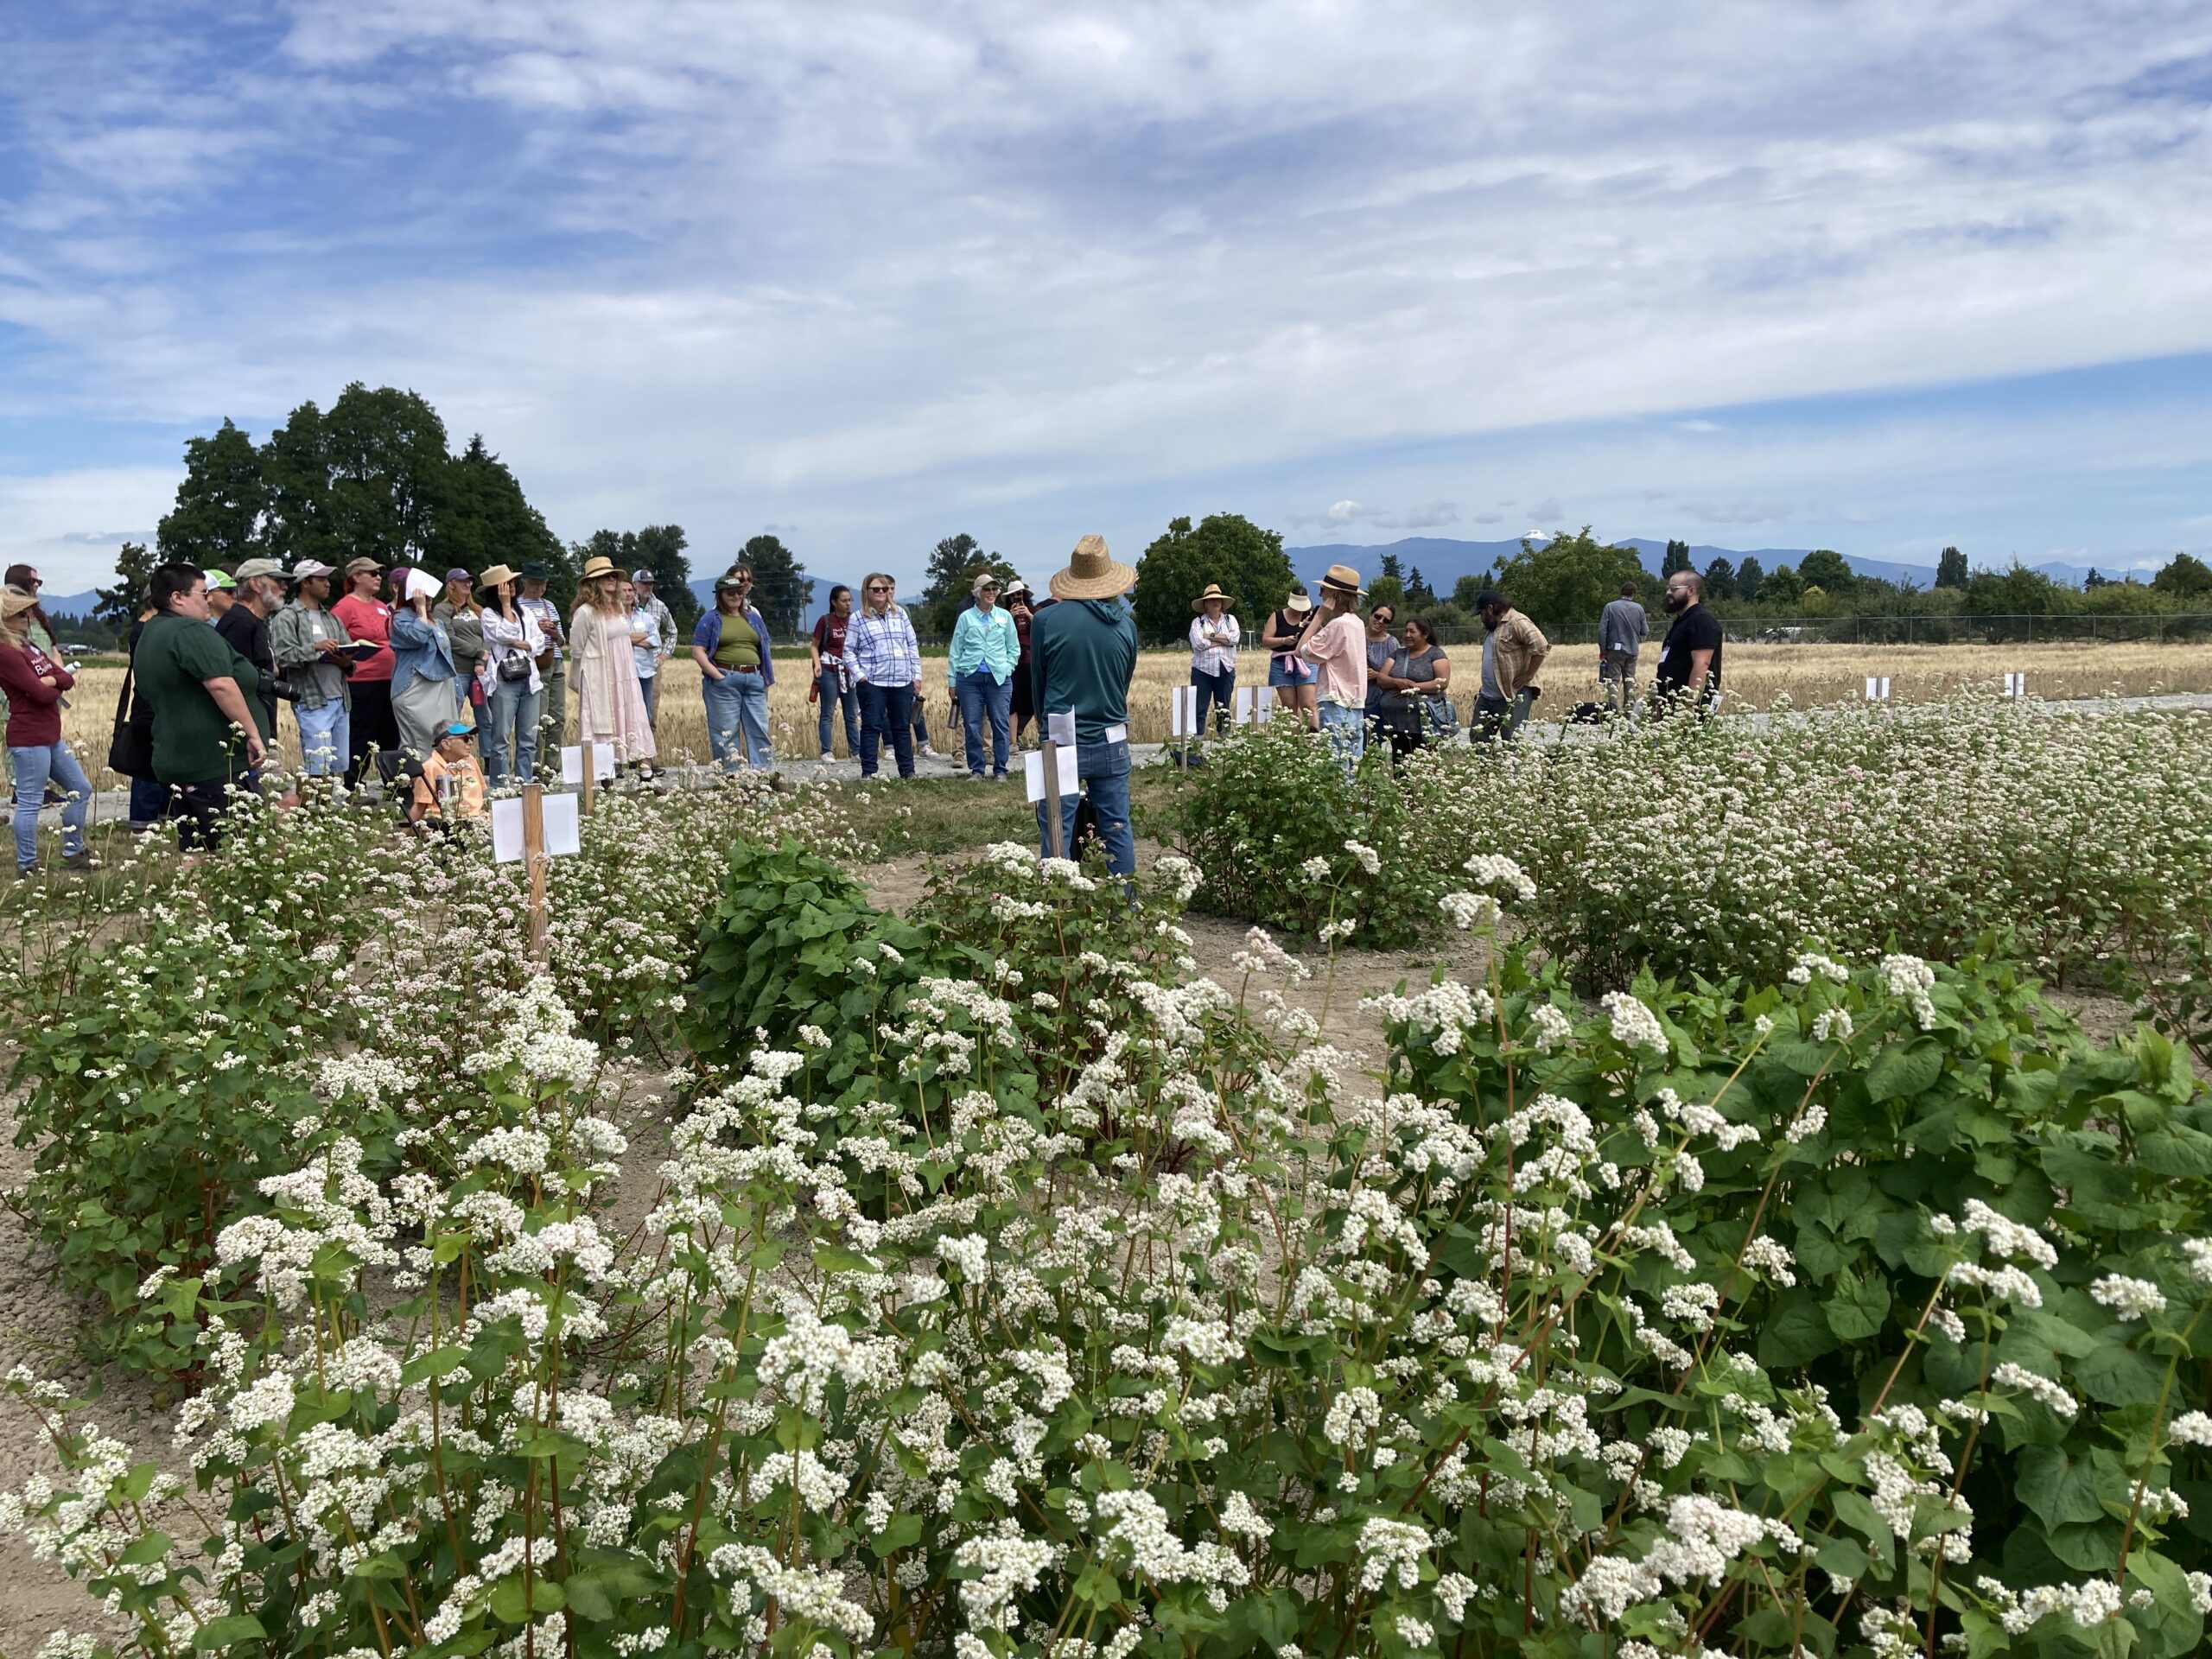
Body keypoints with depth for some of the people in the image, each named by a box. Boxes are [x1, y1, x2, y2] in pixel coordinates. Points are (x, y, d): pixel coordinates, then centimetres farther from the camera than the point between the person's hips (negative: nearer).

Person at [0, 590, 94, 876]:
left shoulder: (28, 646, 14)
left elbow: (68, 679, 8)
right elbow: (41, 693, -21)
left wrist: (49, 680, -13)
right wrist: (57, 686, 1)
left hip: (51, 736, 10)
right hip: (28, 739, -10)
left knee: (81, 789, 17)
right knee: (30, 803, -5)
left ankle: (73, 854, 25)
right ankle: (27, 868, 2)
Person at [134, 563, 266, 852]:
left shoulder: (148, 636, 19)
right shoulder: (192, 631, -13)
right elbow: (221, 685, -24)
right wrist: (253, 734, -20)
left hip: (174, 761, 10)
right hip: (217, 763, -10)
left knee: (193, 851, 11)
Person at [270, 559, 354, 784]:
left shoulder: (332, 618, 22)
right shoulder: (287, 618, 1)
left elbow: (351, 654, 17)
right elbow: (283, 656, -12)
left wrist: (346, 661, -5)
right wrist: (315, 647, -20)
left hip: (340, 699, 7)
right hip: (312, 700, -7)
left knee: (336, 767, 7)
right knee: (318, 768, -12)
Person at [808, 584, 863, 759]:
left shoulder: (854, 620, 6)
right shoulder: (825, 620, -4)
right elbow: (814, 646, 0)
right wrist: (817, 663, -16)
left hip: (849, 671, 4)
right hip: (829, 670, -4)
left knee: (852, 715, 8)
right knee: (827, 713, 0)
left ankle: (856, 751, 13)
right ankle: (826, 752, 3)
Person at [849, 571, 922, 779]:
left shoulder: (900, 614, 11)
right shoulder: (858, 619, 2)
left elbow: (913, 645, 13)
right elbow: (849, 651, 3)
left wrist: (917, 675, 7)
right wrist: (859, 675, -8)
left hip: (903, 682, 3)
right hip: (872, 683, -3)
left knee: (903, 727, 9)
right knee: (871, 727, -2)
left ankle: (908, 771, 15)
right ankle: (868, 772, 3)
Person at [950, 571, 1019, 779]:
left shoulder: (1005, 617, 8)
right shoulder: (966, 617, 5)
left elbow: (1014, 649, 14)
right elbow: (956, 651, 7)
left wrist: (1006, 668, 0)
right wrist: (952, 680, 4)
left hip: (999, 678, 1)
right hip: (970, 677, 0)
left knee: (1000, 725, 0)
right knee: (972, 726, 0)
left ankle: (1000, 769, 8)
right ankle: (976, 769, 9)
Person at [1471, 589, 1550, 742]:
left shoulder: (1517, 623, -14)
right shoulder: (1492, 627, 17)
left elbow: (1541, 646, -26)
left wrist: (1529, 675, -21)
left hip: (1513, 697, -10)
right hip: (1486, 697, 10)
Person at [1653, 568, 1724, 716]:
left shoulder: (1702, 621, -11)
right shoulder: (1682, 621, 20)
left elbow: (1702, 664, -21)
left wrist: (1689, 705, -26)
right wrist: (1659, 700, 19)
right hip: (1671, 706, 10)